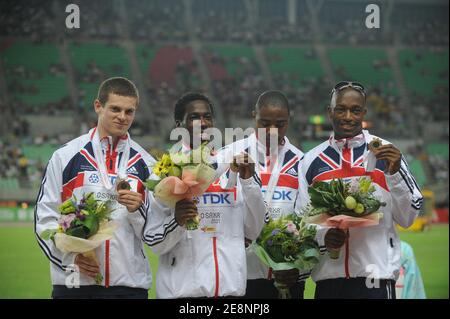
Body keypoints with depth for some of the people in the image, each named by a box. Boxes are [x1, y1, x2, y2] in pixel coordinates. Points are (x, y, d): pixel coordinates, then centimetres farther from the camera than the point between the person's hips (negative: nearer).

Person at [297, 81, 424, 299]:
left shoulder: (385, 153, 4)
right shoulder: (311, 161, 10)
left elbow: (406, 218, 3)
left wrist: (394, 173, -10)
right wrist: (323, 237, -8)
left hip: (376, 273, -2)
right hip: (328, 277, 2)